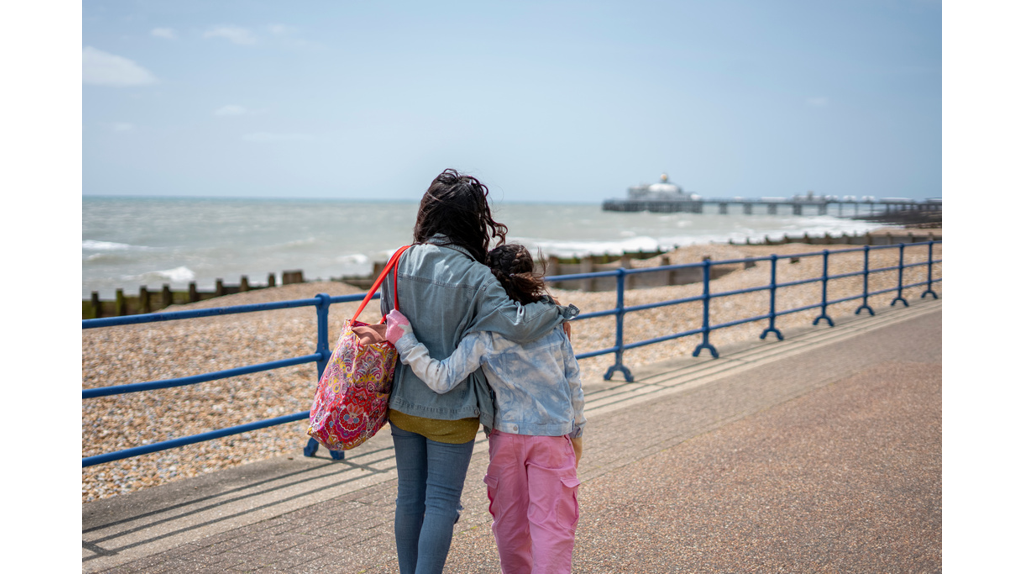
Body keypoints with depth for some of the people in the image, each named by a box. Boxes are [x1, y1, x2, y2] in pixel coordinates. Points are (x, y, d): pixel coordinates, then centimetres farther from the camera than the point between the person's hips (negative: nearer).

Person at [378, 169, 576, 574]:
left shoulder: (400, 263, -3)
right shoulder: (473, 275, -18)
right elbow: (513, 324, -26)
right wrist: (556, 312, -11)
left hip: (403, 403, 5)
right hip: (451, 410, -5)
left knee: (410, 496, 17)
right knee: (441, 502, 4)